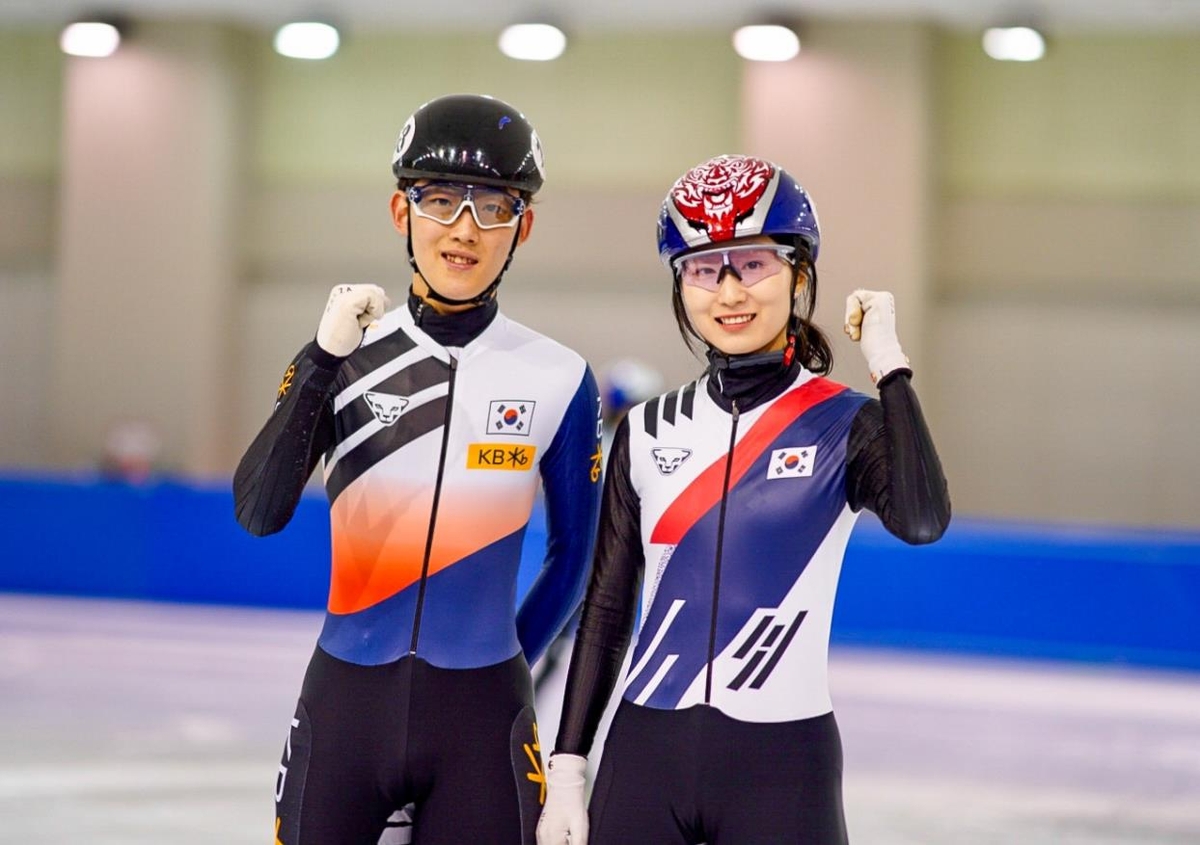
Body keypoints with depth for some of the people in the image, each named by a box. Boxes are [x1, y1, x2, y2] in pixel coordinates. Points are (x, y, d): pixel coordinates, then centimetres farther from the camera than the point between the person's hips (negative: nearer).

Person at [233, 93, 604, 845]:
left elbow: (575, 556, 9)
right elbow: (259, 514, -13)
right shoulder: (345, 355, -1)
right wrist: (324, 360, -20)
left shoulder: (558, 380, -2)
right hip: (345, 701, 0)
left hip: (481, 716, 0)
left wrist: (512, 664, 8)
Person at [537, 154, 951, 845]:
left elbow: (922, 521, -23)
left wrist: (888, 360, -19)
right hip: (644, 754, 3)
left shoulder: (846, 425, -2)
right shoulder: (649, 431, 7)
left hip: (782, 762, -3)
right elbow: (606, 611, 10)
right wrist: (567, 768, 6)